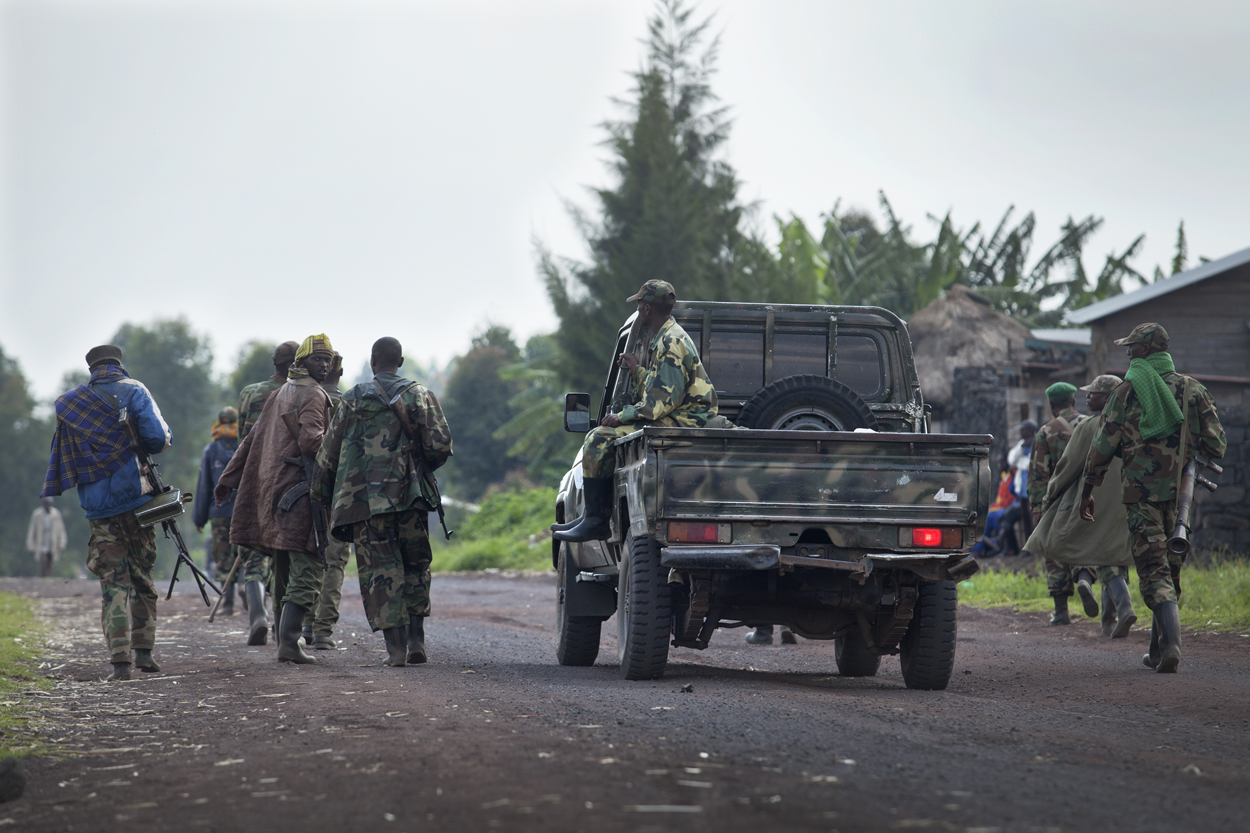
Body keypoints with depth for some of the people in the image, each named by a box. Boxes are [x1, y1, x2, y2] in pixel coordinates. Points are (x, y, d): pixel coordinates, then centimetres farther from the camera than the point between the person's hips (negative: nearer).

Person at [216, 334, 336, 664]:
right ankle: (289, 644, -18)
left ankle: (284, 642, 20)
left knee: (282, 571, 16)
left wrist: (228, 479, 26)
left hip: (270, 488, 9)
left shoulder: (280, 394, 21)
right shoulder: (313, 396, -7)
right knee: (306, 570, -9)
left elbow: (253, 438, 23)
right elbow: (309, 439, -22)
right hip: (298, 490, -9)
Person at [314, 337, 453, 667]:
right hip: (408, 497, 1)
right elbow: (440, 445, -3)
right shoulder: (420, 396, 5)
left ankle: (395, 647, -5)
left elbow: (328, 454, 8)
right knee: (416, 566, 14)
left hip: (365, 500, -1)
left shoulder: (353, 400, 6)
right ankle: (416, 640, 6)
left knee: (380, 570, 1)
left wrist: (322, 496, 20)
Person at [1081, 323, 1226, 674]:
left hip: (1141, 493, -3)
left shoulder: (1126, 392, -2)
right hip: (1181, 495, 4)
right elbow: (1216, 444, 4)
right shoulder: (1193, 389, 6)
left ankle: (1171, 641, -26)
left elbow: (1102, 447, -1)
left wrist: (1087, 491, 9)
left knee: (1153, 570, -7)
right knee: (1169, 569, 14)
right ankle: (1158, 650, 18)